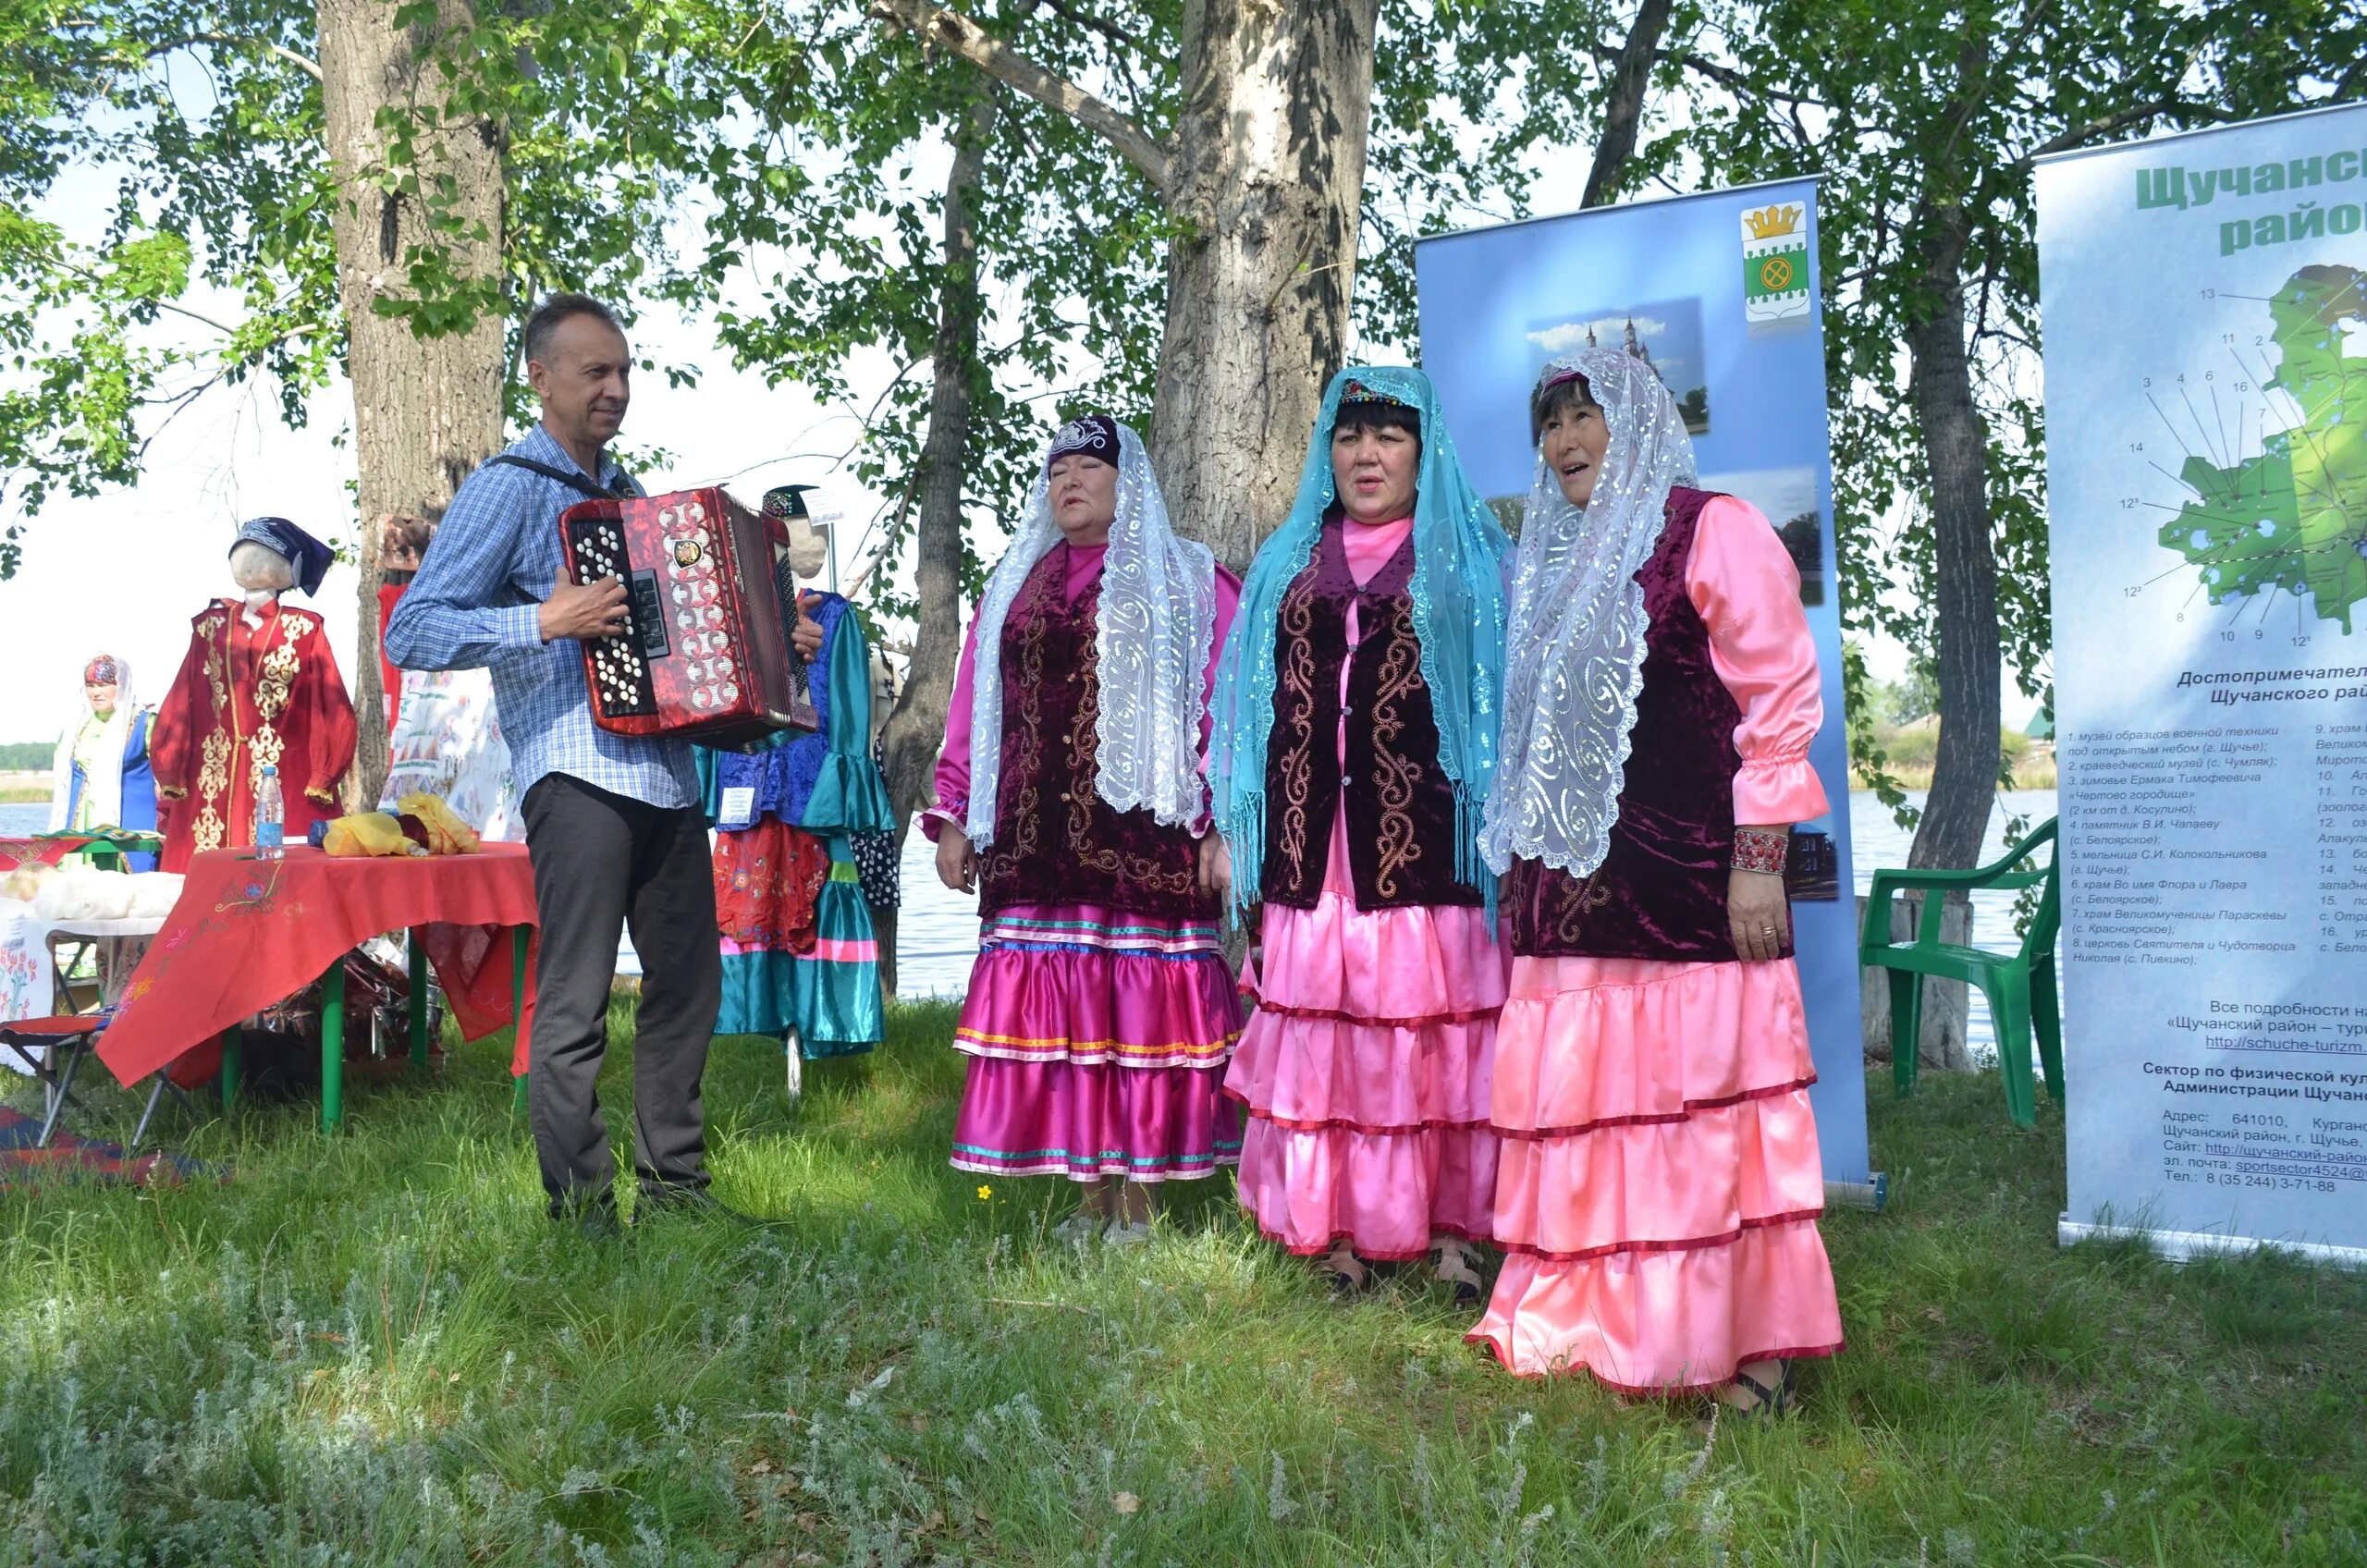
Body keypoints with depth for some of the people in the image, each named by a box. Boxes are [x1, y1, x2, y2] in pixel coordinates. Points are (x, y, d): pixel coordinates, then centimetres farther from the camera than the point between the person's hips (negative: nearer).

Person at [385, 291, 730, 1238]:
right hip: (578, 770, -8)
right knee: (575, 1003, -5)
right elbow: (410, 631, -11)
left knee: (688, 984, 12)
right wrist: (544, 621, -22)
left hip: (667, 770, 8)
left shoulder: (627, 492, 20)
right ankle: (580, 1212, 4)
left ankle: (674, 1187, 23)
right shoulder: (508, 489, -3)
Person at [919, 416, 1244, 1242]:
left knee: (1140, 1004, -3)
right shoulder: (1014, 586, 20)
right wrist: (953, 818, 12)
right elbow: (971, 713, 18)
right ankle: (1088, 1194, 11)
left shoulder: (1191, 583, 6)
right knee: (1054, 1007, 1)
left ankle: (1136, 1196, 6)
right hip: (1033, 835, 4)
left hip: (1143, 834, -4)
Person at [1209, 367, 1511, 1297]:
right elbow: (1251, 701, 17)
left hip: (1425, 833, -3)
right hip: (1313, 844, 3)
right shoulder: (1287, 566, 18)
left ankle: (1450, 1229, 5)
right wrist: (1235, 827, 11)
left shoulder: (1469, 560, 9)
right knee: (1322, 1035, 2)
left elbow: (1507, 695, 4)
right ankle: (1339, 1235, 10)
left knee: (1431, 1029, -4)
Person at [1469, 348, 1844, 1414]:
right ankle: (1593, 1325, 20)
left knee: (1702, 1098, -5)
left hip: (1688, 880, -7)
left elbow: (1781, 699, -8)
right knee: (1581, 1105, 8)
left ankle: (1742, 1345, 5)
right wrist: (1520, 867, 20)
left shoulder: (1711, 530, -1)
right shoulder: (1550, 562, 20)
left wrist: (1760, 860, -14)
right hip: (1570, 884, 7)